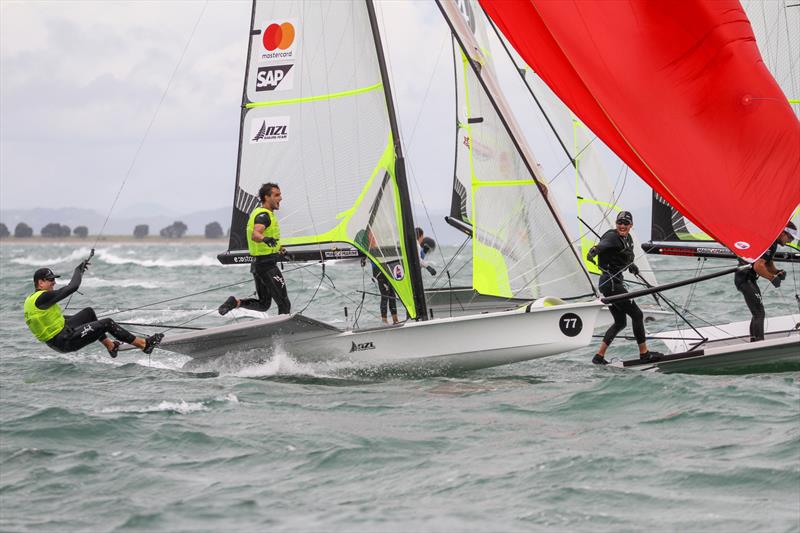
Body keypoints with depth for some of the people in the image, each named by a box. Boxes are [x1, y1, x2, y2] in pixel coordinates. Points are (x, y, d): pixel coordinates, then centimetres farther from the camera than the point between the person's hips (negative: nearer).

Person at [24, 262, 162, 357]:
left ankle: (110, 345, 28)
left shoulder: (30, 299, 10)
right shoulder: (43, 297, -21)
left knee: (89, 312, 24)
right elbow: (72, 287, -21)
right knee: (107, 323, -8)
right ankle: (144, 344, 0)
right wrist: (78, 270, -3)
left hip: (55, 341, 10)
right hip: (66, 342, -10)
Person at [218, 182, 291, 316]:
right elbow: (255, 234, -34)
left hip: (257, 264, 10)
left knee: (263, 304, 17)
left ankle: (235, 302, 0)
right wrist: (266, 239, -56)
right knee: (284, 304, -4)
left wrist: (278, 249, 35)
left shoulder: (257, 212, 15)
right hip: (267, 265, -10)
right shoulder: (264, 215, -16)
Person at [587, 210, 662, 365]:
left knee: (620, 322, 13)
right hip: (611, 282, -10)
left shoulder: (628, 238, 12)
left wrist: (631, 265, 17)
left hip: (616, 281, 10)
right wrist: (594, 250, -59)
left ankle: (599, 356, 12)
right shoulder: (612, 236, -15)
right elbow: (603, 244, -38)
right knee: (637, 315, -3)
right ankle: (644, 353, 7)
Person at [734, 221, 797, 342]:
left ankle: (753, 343, 22)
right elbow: (758, 266, -29)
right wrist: (773, 278, -19)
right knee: (759, 313, -15)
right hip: (745, 278, -11)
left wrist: (777, 272, 2)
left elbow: (768, 264, 21)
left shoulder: (772, 242, 13)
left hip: (749, 278, 11)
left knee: (758, 313, 17)